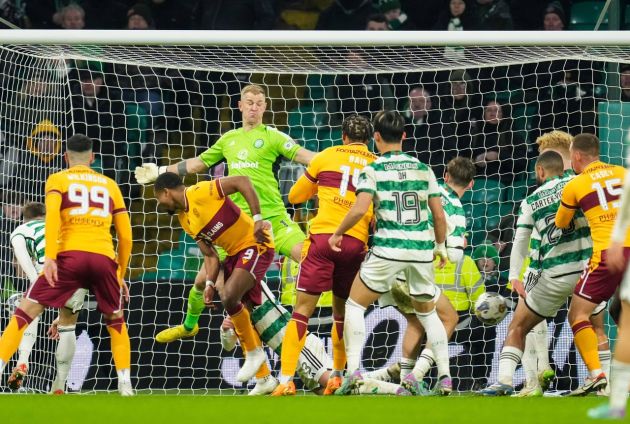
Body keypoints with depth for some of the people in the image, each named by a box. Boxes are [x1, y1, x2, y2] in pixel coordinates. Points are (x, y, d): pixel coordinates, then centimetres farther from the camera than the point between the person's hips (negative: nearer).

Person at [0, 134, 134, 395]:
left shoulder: (57, 180, 14)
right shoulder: (109, 185, 22)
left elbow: (52, 214, -6)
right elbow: (126, 236, 19)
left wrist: (49, 257, -14)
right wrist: (120, 275, 29)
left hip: (70, 255, -2)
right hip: (104, 257, 2)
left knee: (26, 311, 1)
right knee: (116, 319, 23)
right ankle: (125, 383, 10)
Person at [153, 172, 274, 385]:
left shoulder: (201, 192, -16)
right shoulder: (185, 220, 10)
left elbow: (241, 181, -23)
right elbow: (210, 255, 11)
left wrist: (257, 219, -27)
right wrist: (209, 283, -3)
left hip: (255, 245, -9)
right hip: (234, 253, 9)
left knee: (228, 296, -26)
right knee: (240, 314, 6)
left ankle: (254, 352, -9)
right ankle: (264, 378, 12)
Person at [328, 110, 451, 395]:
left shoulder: (373, 170, -1)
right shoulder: (423, 169, 9)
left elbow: (360, 209, -14)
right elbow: (439, 214, 9)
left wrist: (337, 233, 1)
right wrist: (441, 246, 23)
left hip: (388, 249, -4)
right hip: (422, 250, 4)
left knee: (355, 305, 10)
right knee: (428, 312, 21)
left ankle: (353, 371, -4)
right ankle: (445, 376, 10)